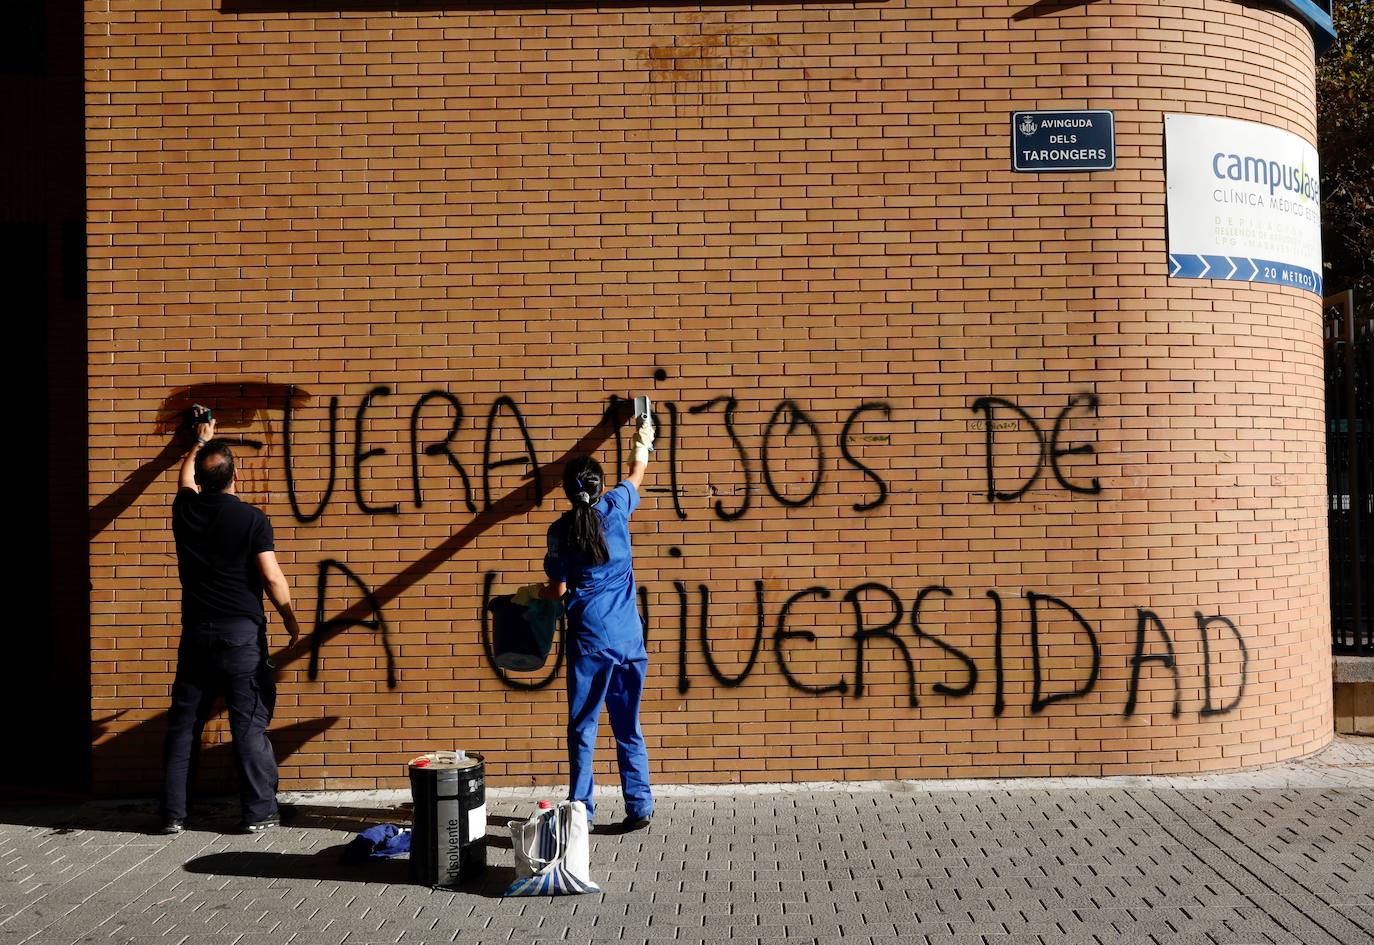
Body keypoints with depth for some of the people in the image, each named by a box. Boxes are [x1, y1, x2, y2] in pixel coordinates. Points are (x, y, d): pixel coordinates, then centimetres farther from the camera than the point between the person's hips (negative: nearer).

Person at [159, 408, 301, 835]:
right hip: (241, 632, -4)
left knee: (183, 723, 9)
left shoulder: (185, 510, 3)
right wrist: (291, 620, 4)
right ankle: (260, 812, 4)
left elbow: (185, 475, 26)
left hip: (196, 631, 4)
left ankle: (173, 813, 12)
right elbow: (272, 578, -11)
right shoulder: (252, 519, -9)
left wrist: (201, 441, 43)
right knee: (250, 723, 1)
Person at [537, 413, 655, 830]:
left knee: (582, 729, 5)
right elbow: (636, 474, 22)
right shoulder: (615, 509, 1)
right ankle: (639, 808, 14)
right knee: (628, 728, 11)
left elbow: (559, 590, -1)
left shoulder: (561, 530, -6)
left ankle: (580, 811, 5)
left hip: (589, 639, -3)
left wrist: (535, 593, 20)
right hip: (629, 637, 3)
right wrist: (643, 443, 41)